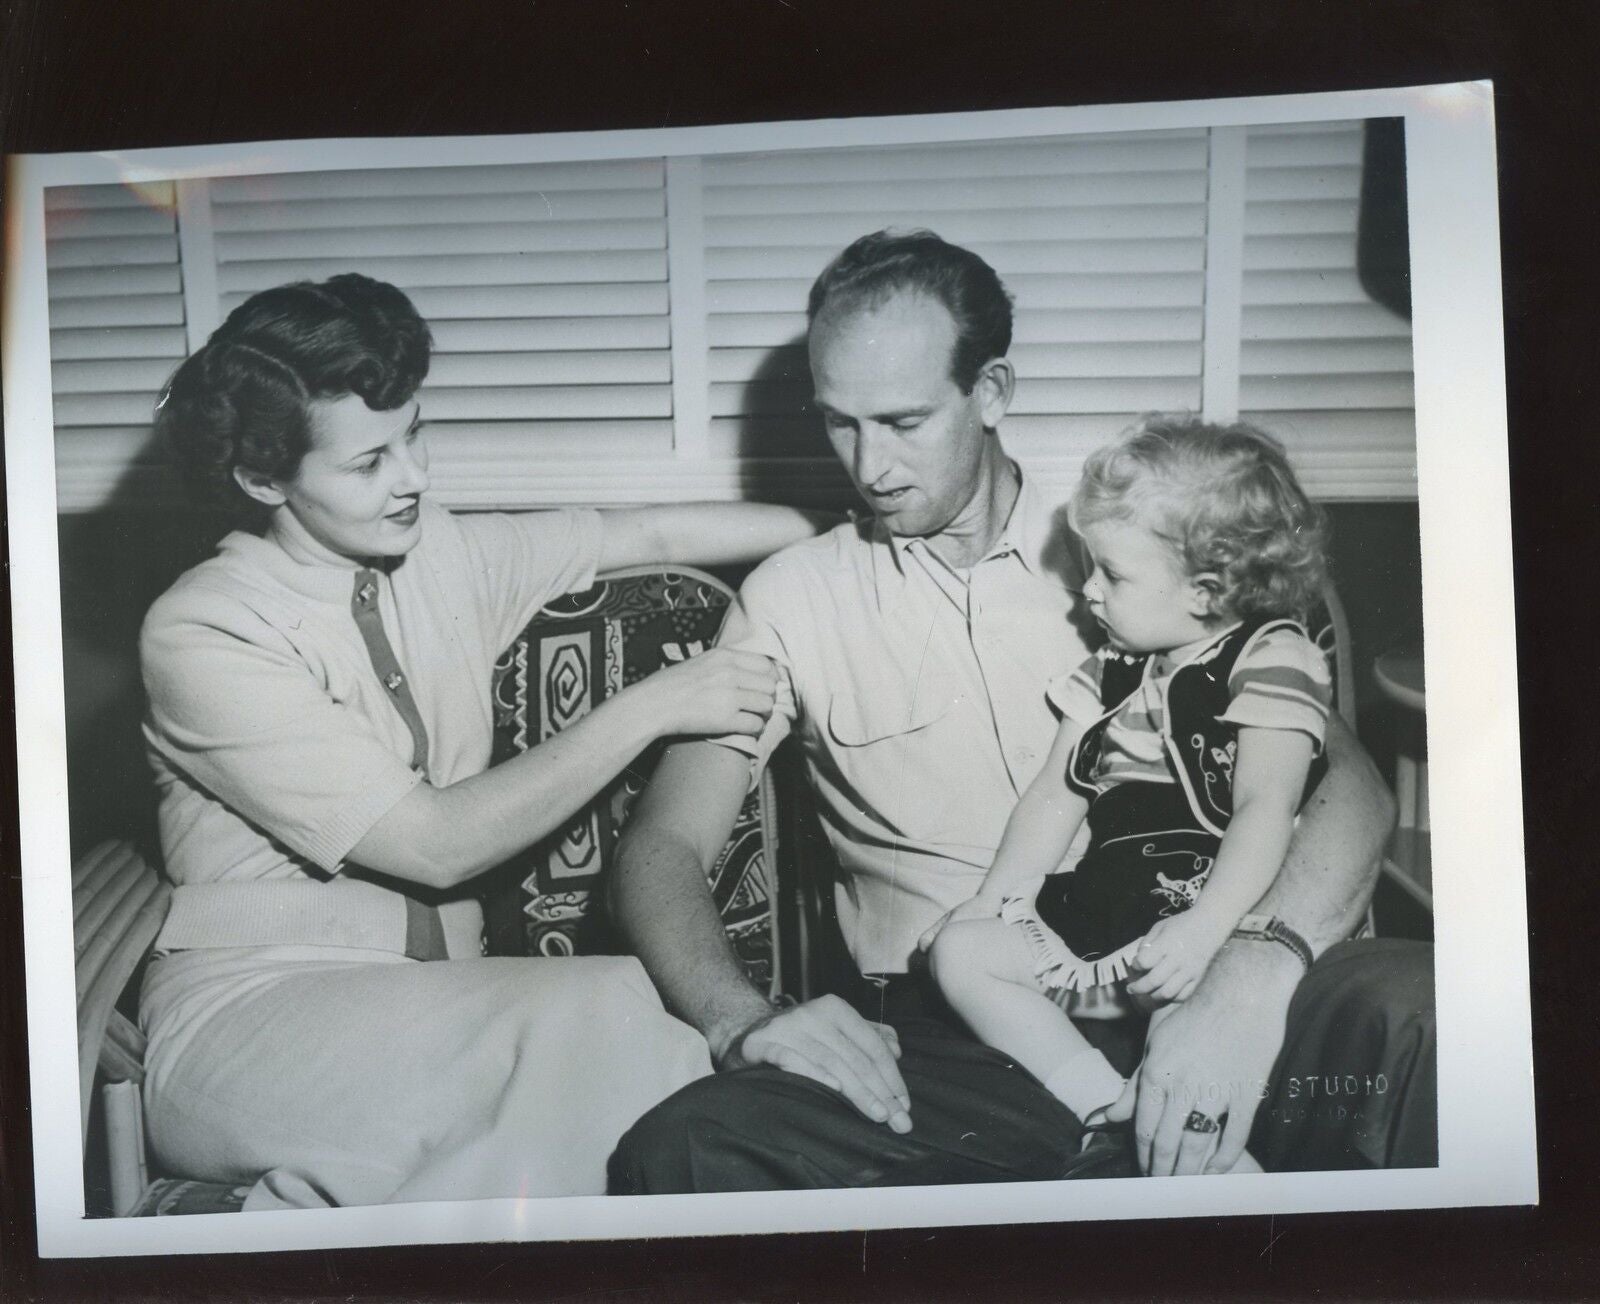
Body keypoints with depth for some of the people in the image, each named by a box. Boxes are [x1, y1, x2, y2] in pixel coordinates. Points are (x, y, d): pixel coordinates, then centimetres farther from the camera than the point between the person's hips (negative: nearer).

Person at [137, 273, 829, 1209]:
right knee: (603, 1015, -31)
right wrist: (648, 709, -14)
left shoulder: (444, 556, 8)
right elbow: (437, 845, -16)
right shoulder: (201, 635, -11)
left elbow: (651, 536, 15)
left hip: (432, 1001, 6)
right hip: (246, 1020, -6)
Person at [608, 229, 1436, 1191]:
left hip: (1165, 1007, -1)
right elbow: (665, 844, 5)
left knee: (1414, 1004, -32)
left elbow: (1349, 785, -1)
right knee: (680, 1150, -29)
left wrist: (1260, 969, -23)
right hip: (936, 1046, 2)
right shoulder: (792, 599, 10)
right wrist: (743, 1021, -17)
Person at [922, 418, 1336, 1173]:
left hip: (1214, 907, -7)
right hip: (1102, 907, 7)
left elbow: (1265, 810, -17)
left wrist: (1203, 931, -30)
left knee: (1175, 993, -37)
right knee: (962, 950, -8)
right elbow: (1058, 793, 13)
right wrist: (996, 900, 1)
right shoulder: (1111, 671, 15)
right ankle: (1113, 1108, -18)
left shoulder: (1271, 660, -6)